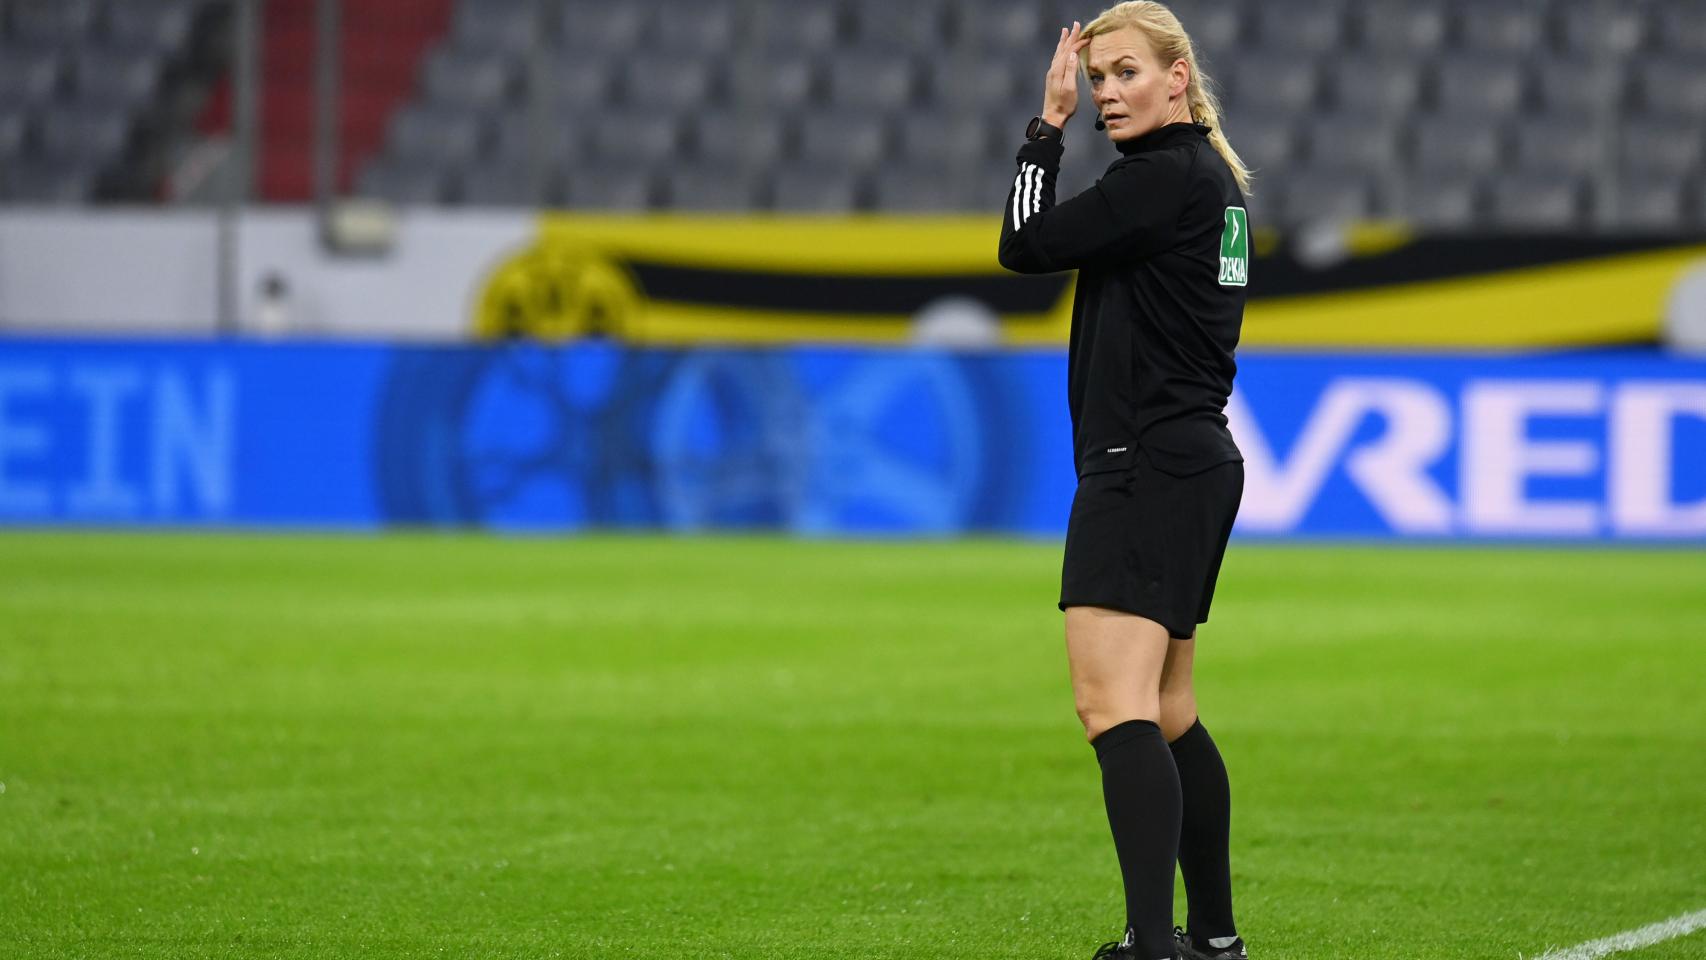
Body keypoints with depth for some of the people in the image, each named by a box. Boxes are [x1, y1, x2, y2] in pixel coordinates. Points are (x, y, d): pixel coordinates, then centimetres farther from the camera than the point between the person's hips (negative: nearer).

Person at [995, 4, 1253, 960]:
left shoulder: (1164, 178, -16)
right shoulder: (1214, 180, 15)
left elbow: (1026, 244, -14)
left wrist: (1049, 126, -6)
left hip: (1147, 468, -11)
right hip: (1197, 460, 11)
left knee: (1112, 701, -19)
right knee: (1165, 711, 19)